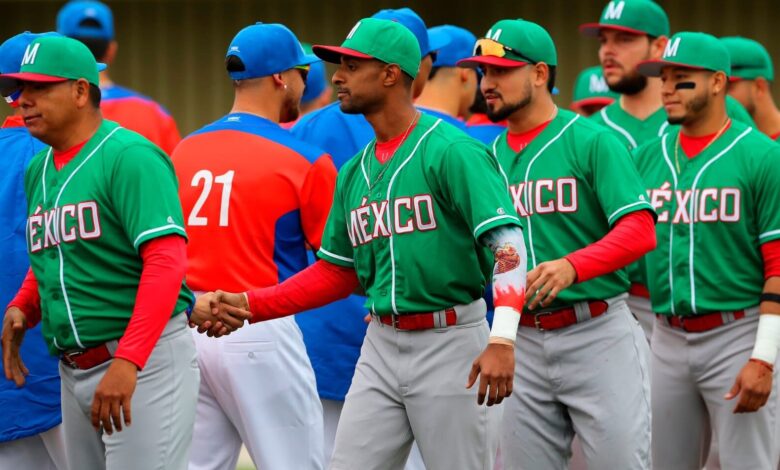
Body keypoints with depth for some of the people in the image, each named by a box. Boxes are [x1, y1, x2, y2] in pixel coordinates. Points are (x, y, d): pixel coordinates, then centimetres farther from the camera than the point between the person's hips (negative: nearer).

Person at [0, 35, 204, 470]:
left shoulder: (128, 157, -13)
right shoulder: (38, 170, 13)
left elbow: (167, 261, -22)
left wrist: (128, 361, -30)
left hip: (146, 363, -9)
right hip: (75, 369, 9)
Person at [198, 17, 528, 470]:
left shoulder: (451, 152, -11)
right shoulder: (354, 172, 13)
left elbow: (507, 241, -20)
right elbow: (336, 272, 19)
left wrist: (502, 339, -32)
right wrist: (250, 305, 9)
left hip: (449, 343, -7)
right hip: (381, 346, 7)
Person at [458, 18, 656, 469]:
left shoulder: (593, 141, -6)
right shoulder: (491, 156, 12)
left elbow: (640, 232, -16)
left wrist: (572, 266, -33)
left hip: (597, 335, -6)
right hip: (525, 343, 6)